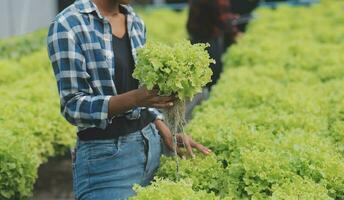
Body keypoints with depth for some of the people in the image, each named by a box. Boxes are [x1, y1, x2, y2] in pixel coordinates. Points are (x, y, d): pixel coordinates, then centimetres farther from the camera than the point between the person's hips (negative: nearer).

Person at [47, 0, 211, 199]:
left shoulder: (136, 22, 8)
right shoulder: (67, 26, -13)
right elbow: (73, 106, -16)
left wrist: (166, 133, 0)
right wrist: (134, 99, -29)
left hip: (150, 145, 6)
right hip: (106, 156, -6)